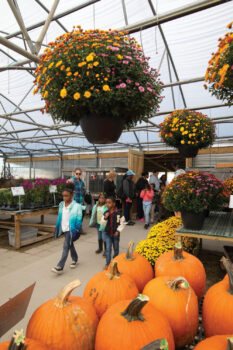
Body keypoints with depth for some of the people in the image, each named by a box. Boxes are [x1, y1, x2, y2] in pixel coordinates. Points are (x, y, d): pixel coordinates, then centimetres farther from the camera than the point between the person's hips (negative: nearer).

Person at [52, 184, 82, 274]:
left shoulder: (76, 206, -16)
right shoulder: (61, 205, 3)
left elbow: (78, 220, -12)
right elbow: (60, 217, 11)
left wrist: (77, 231, -13)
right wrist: (57, 228, 13)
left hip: (71, 229, -6)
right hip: (64, 229, 7)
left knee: (66, 246, -7)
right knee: (70, 245, 21)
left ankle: (60, 267, -1)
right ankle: (74, 259, 42)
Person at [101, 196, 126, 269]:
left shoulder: (118, 213, -16)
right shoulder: (105, 213, -7)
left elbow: (123, 223, -7)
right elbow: (103, 224, -3)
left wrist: (118, 231, -12)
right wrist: (105, 218, -21)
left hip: (115, 234, -1)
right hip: (107, 234, 1)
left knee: (116, 249, 15)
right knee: (108, 249, -1)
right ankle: (107, 264, 10)